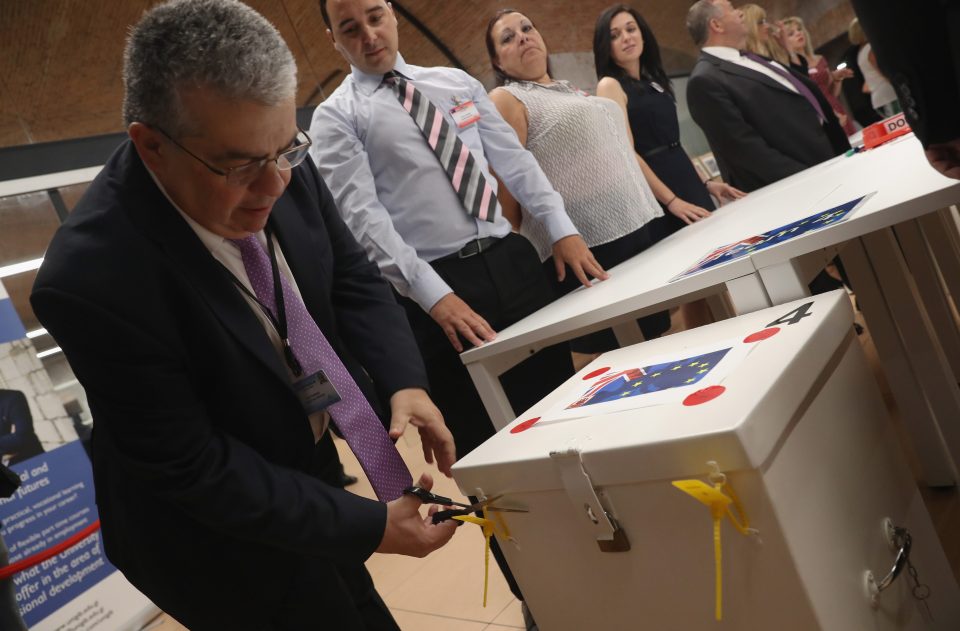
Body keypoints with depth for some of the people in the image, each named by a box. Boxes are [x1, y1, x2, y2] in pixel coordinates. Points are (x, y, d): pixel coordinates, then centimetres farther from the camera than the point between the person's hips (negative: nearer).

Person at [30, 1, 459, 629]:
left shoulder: (279, 166, -17)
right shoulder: (92, 279, -34)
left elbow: (352, 277, -3)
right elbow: (192, 469, -26)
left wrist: (405, 383, -19)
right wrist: (368, 526, -25)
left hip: (309, 455, 6)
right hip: (221, 538, -5)